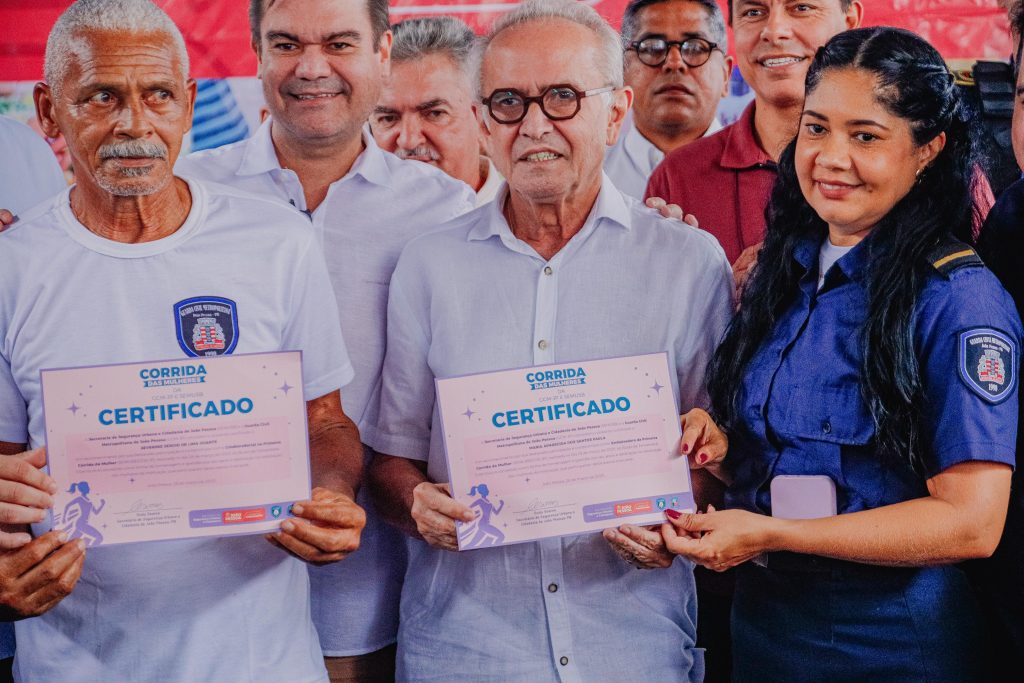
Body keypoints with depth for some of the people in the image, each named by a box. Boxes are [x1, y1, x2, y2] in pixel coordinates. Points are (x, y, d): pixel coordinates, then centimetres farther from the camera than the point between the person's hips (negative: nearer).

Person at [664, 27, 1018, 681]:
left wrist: (769, 534, -23)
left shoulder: (960, 299, -16)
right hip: (760, 620, 6)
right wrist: (720, 445, -7)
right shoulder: (783, 272, 4)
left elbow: (971, 523, -20)